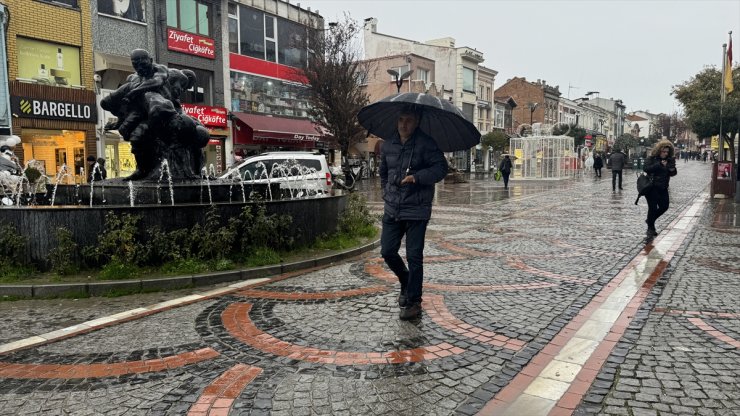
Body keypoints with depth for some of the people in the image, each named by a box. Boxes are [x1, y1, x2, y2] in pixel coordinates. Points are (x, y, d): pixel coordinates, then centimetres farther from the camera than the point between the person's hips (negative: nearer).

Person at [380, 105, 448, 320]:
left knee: (414, 257, -2)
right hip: (392, 209, 6)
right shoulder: (388, 144, 11)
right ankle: (406, 283, 34)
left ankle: (413, 302, 11)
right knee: (388, 252, 6)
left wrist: (416, 177, -26)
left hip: (416, 210, -5)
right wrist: (387, 194, 15)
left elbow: (441, 168, -15)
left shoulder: (426, 143, -7)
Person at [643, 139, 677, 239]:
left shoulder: (670, 160, 7)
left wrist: (673, 170, -11)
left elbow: (673, 173, 13)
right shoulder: (651, 158, -6)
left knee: (664, 207, 6)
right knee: (653, 207, -5)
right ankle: (650, 229, 8)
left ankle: (650, 220, 30)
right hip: (651, 187, -6)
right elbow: (645, 168, -21)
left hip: (663, 188, 6)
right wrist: (659, 164, -26)